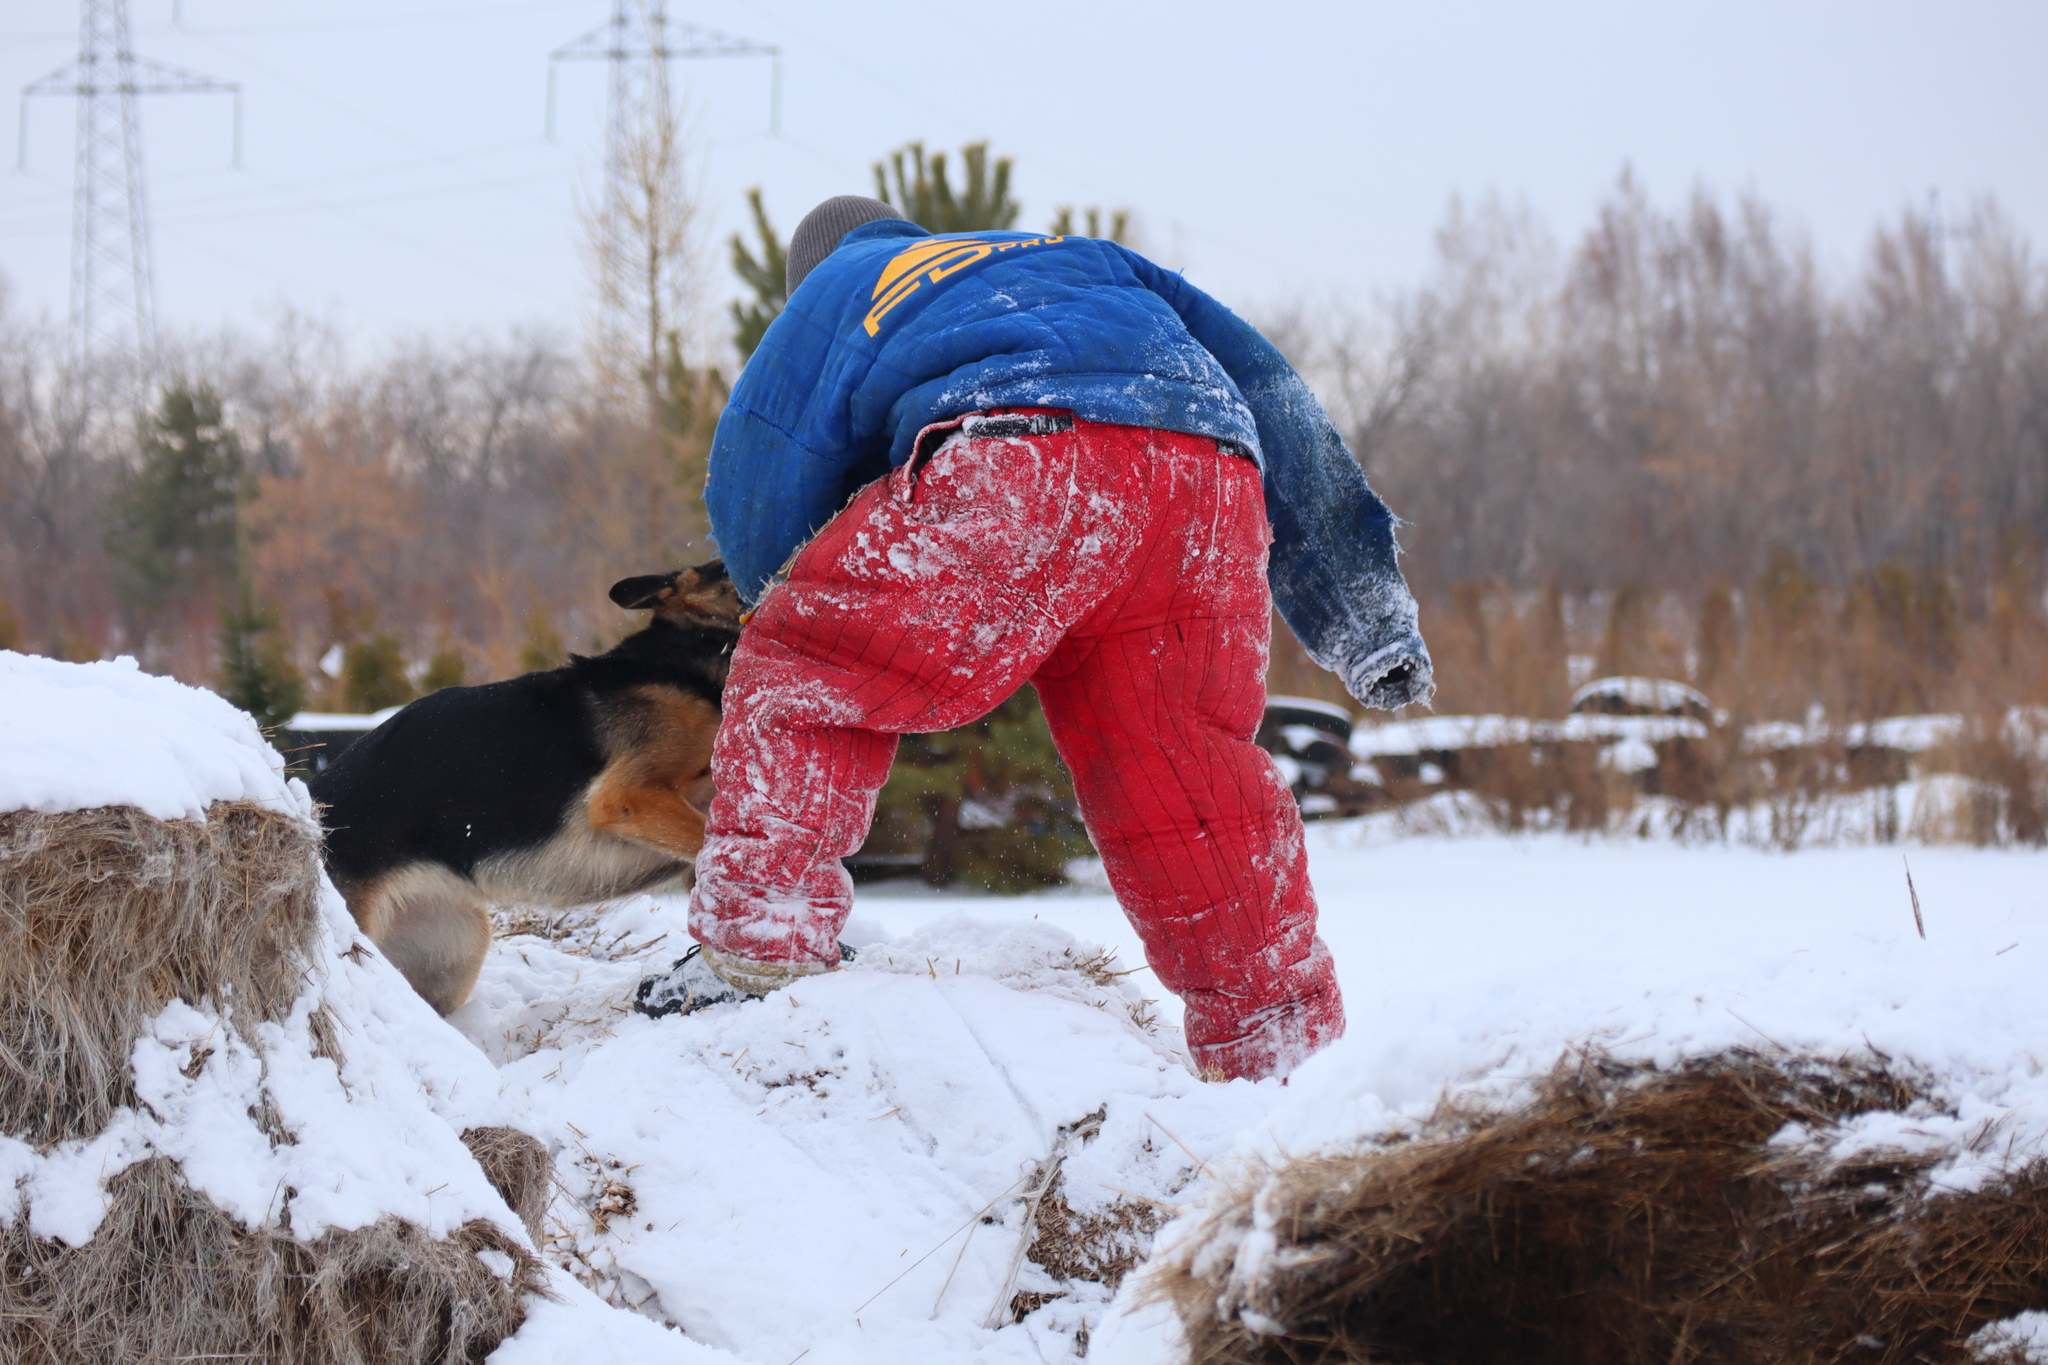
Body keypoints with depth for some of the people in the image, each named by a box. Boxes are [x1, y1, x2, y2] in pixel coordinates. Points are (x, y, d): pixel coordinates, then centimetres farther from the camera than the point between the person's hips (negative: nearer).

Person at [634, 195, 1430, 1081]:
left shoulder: (832, 295, 33)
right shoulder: (1083, 260, 44)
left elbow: (754, 517, 26)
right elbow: (1265, 387, 36)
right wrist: (1368, 612, 33)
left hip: (1019, 460, -5)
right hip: (1211, 481, 5)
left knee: (799, 675, 10)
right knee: (1188, 779, 14)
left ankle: (754, 958, 3)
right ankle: (1284, 1061, 19)